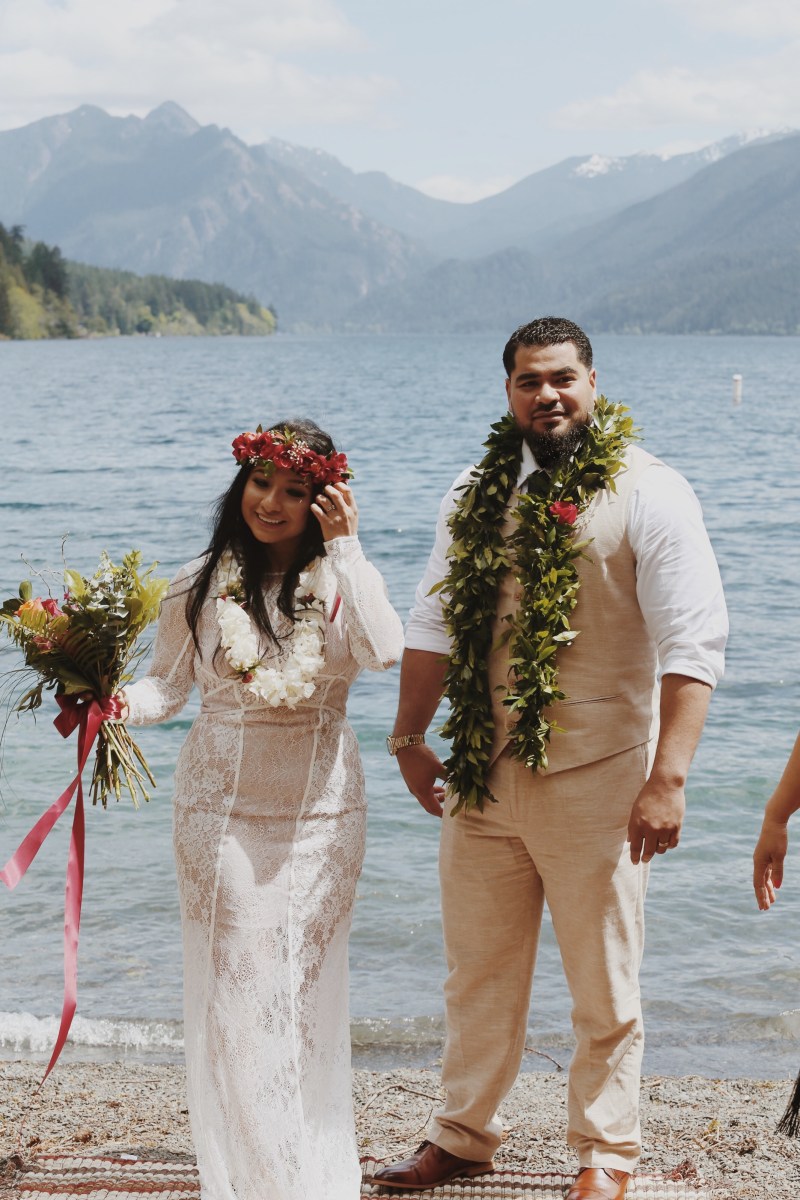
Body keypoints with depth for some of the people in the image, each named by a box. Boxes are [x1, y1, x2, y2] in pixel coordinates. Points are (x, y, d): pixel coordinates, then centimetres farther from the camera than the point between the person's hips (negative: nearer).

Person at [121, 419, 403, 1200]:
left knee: (306, 988, 5)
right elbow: (169, 683, 5)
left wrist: (345, 547, -20)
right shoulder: (200, 586, 2)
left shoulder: (344, 579, -2)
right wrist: (120, 705, -15)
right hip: (220, 806, 1)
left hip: (320, 810, -1)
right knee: (229, 987, 3)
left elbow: (383, 652, -20)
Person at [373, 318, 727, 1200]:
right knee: (478, 975, 16)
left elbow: (692, 643, -16)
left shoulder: (646, 495, -9)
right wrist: (410, 739, 13)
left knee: (604, 987, 7)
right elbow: (434, 623, 16)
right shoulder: (477, 494, 8)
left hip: (594, 782, -4)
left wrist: (668, 778, -22)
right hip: (482, 775, 5)